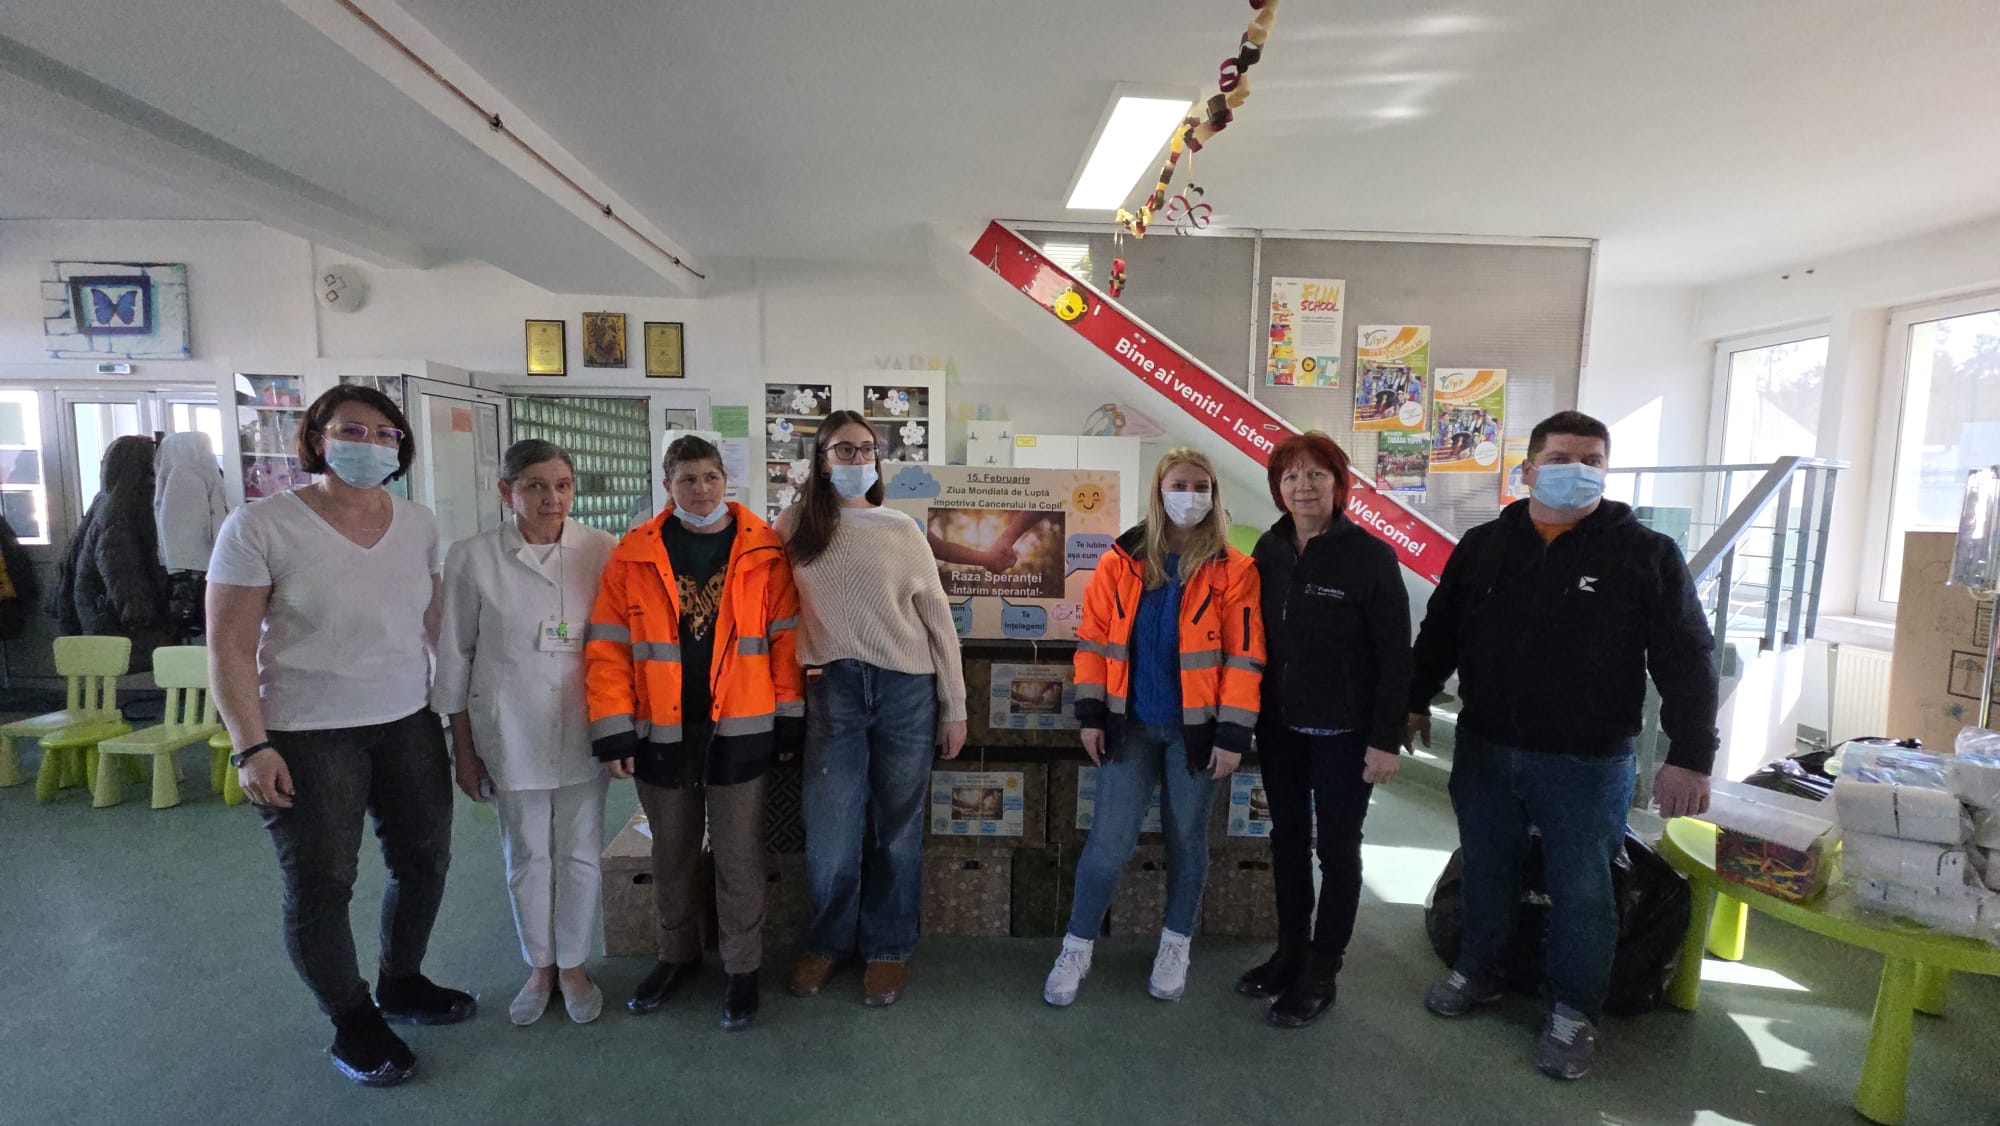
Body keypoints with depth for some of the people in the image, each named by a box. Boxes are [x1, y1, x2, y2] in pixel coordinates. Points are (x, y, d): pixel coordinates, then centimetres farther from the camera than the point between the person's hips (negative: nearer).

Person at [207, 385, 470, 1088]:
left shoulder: (418, 524, 2)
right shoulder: (261, 526, -11)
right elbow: (229, 648, -10)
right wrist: (251, 747, -14)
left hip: (409, 725, 5)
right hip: (307, 738, -4)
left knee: (425, 861, 14)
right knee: (320, 887, 7)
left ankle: (401, 984, 39)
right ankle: (352, 1022, 29)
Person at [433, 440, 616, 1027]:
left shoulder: (603, 550, -6)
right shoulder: (472, 558, -6)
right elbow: (455, 655, 1)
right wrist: (463, 747, 2)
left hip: (583, 730, 0)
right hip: (511, 733, 0)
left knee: (580, 854, 12)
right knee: (526, 856, 15)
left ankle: (573, 966, 34)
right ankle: (539, 967, 37)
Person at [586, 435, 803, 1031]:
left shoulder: (763, 552, -3)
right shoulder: (635, 556, 0)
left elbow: (785, 640, -2)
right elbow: (608, 648, -1)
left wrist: (790, 719, -3)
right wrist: (614, 733, -5)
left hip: (739, 732, -2)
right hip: (660, 733, 2)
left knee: (738, 855, 9)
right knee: (672, 852, 19)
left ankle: (743, 969, 27)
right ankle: (678, 955, 40)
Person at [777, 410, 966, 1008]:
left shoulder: (901, 529, 2)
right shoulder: (795, 525, 3)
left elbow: (938, 619, 4)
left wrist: (955, 706, 3)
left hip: (907, 690, 0)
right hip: (833, 691, 0)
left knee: (898, 827, 9)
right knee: (830, 831, 4)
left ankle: (888, 948, 29)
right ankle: (827, 941, 30)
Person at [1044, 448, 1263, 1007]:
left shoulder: (1233, 570, -4)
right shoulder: (1121, 561, 0)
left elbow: (1243, 657, -5)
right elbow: (1093, 639, 3)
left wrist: (1232, 734, -9)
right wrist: (1091, 714, -1)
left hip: (1196, 728, 0)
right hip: (1131, 724, 1)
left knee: (1186, 838, 13)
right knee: (1110, 840, 2)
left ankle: (1176, 946, 34)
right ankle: (1076, 948, 20)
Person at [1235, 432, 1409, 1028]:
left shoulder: (1371, 556, -13)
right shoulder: (1269, 549, 1)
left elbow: (1396, 657, -12)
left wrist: (1385, 740, -13)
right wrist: (1251, 715, 5)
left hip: (1343, 732, -4)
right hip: (1280, 726, 5)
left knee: (1336, 848, 10)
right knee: (1287, 838, 16)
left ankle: (1320, 974, 24)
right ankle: (1290, 951, 34)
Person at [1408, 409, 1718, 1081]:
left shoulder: (1646, 553, -4)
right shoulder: (1484, 546, 4)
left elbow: (1687, 658, -7)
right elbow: (1439, 632, 12)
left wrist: (1689, 756, -12)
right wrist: (1416, 701, 13)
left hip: (1588, 764, -2)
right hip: (1484, 750, 3)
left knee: (1581, 889, 10)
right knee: (1485, 871, 16)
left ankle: (1574, 1013, 29)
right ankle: (1477, 973, 37)